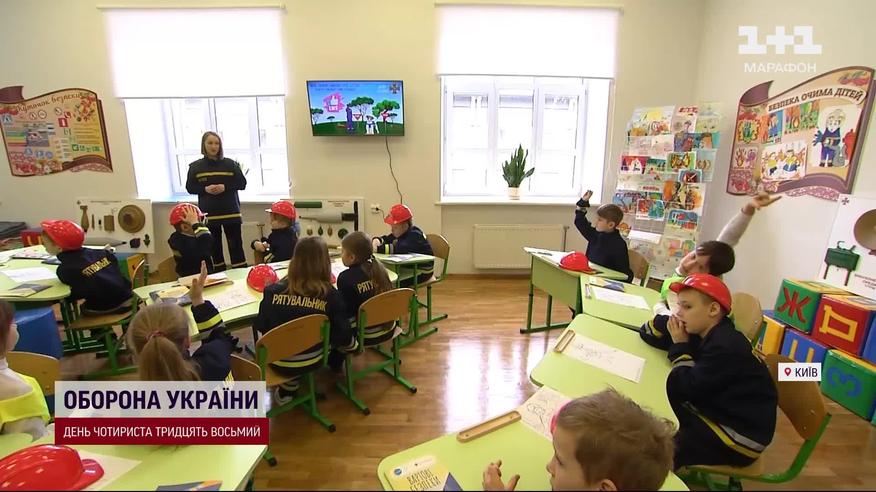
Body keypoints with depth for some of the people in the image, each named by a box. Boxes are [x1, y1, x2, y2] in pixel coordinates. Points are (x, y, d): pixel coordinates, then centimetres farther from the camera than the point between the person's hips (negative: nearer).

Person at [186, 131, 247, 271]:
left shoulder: (230, 164, 2)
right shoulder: (195, 166, 4)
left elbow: (242, 183, 0)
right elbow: (190, 187, 5)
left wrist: (225, 187, -15)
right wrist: (205, 189, -13)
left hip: (231, 212, -1)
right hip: (208, 214, 1)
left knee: (236, 246, -1)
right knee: (215, 247, 10)